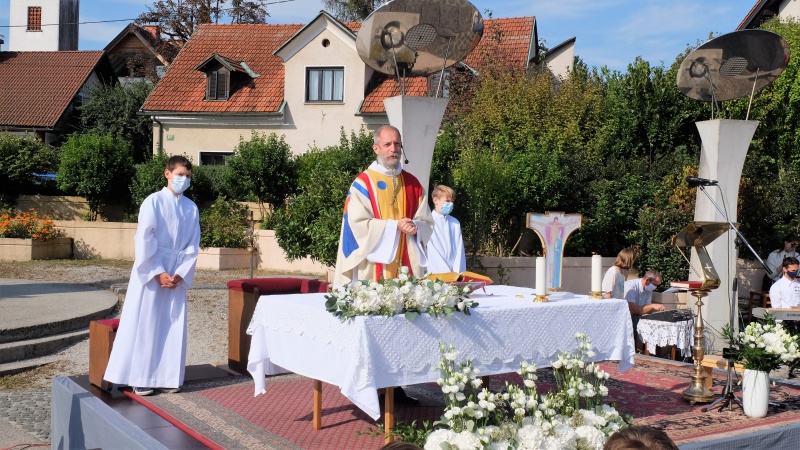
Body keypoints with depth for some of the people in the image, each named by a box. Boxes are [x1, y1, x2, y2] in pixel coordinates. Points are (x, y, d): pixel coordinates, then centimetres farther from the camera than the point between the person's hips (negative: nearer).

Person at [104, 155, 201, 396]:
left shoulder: (191, 208, 6)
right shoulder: (153, 201, -7)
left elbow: (193, 245, 6)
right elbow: (144, 240, -10)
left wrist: (180, 274, -6)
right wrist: (159, 272, -13)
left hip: (177, 275, 4)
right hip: (151, 272, -4)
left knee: (174, 326, 5)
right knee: (145, 324, 0)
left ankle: (168, 377, 12)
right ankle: (141, 378, 8)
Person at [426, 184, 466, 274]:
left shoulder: (455, 223, 12)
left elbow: (459, 249, 7)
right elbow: (431, 251, -7)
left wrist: (458, 272, -6)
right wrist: (446, 272, -13)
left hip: (455, 272, 3)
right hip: (436, 272, -3)